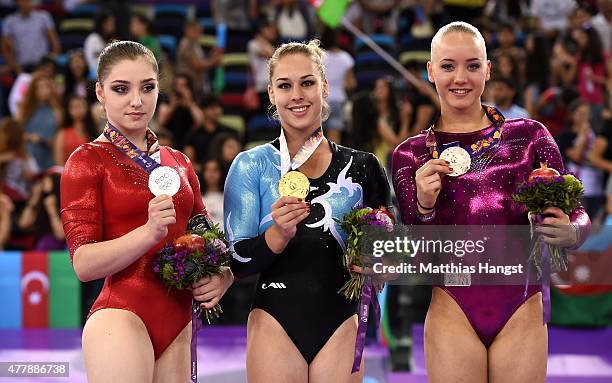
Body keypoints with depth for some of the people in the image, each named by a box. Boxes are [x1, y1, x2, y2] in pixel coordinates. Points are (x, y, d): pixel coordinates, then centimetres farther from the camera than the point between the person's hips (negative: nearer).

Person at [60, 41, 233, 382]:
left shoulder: (178, 162, 15)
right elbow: (84, 263, -12)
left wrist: (224, 276, -1)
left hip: (178, 322, 6)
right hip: (122, 316, -6)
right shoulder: (88, 160, -2)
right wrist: (149, 232, -27)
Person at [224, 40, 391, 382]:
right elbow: (238, 264, -4)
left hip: (341, 327, 2)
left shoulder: (361, 168, 6)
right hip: (276, 325, -2)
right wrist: (278, 235, -21)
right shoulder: (252, 166, 1)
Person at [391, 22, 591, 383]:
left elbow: (576, 215, 4)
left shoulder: (530, 136, 2)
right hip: (453, 313, 0)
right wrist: (424, 207, -16)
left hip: (522, 313, 0)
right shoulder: (411, 154, 4)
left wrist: (569, 232, -19)